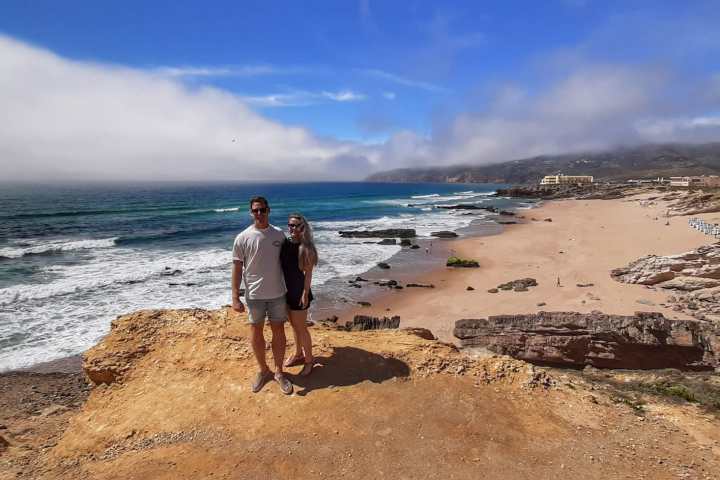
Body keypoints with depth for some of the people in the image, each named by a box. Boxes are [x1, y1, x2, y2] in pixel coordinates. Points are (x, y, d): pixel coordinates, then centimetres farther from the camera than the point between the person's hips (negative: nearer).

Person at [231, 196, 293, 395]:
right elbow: (237, 268, -5)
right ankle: (263, 370, 31)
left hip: (277, 293, 2)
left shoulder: (279, 234, 0)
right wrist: (235, 298, -9)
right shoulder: (242, 238, -7)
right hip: (254, 295, -1)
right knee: (256, 333, 10)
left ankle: (279, 371, 25)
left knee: (279, 332, 8)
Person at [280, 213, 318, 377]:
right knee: (294, 325, 20)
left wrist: (305, 294, -17)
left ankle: (309, 360, 21)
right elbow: (280, 266, 8)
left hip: (299, 292, -6)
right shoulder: (285, 243, 0)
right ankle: (298, 354, 38)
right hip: (286, 291, 6)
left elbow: (308, 273, -15)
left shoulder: (306, 248, -16)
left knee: (301, 327, 4)